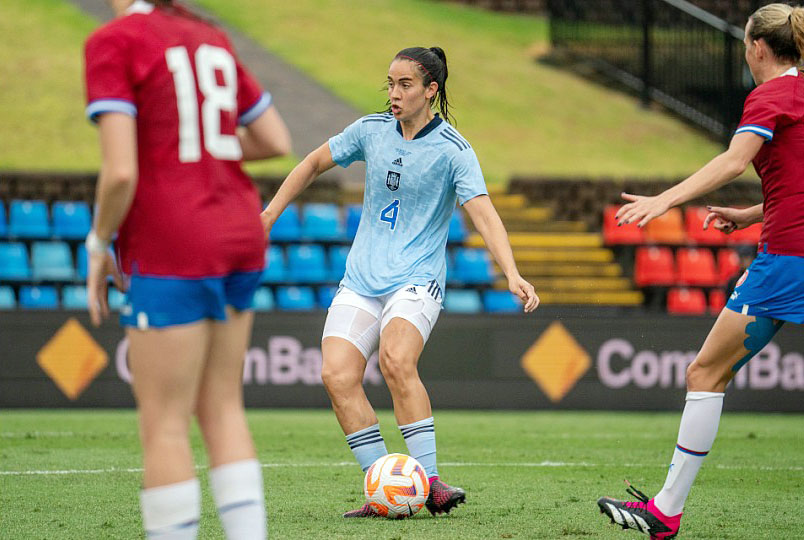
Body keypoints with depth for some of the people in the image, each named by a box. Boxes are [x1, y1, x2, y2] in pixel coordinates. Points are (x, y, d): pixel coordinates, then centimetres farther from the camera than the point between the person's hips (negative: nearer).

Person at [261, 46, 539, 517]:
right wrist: (267, 218, 17)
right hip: (361, 279, 5)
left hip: (416, 280, -5)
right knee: (338, 375, -15)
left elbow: (483, 213, -19)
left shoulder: (453, 150, -9)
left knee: (396, 360, -31)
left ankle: (429, 483, -24)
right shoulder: (372, 130, 5)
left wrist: (512, 275, -33)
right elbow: (314, 164, 19)